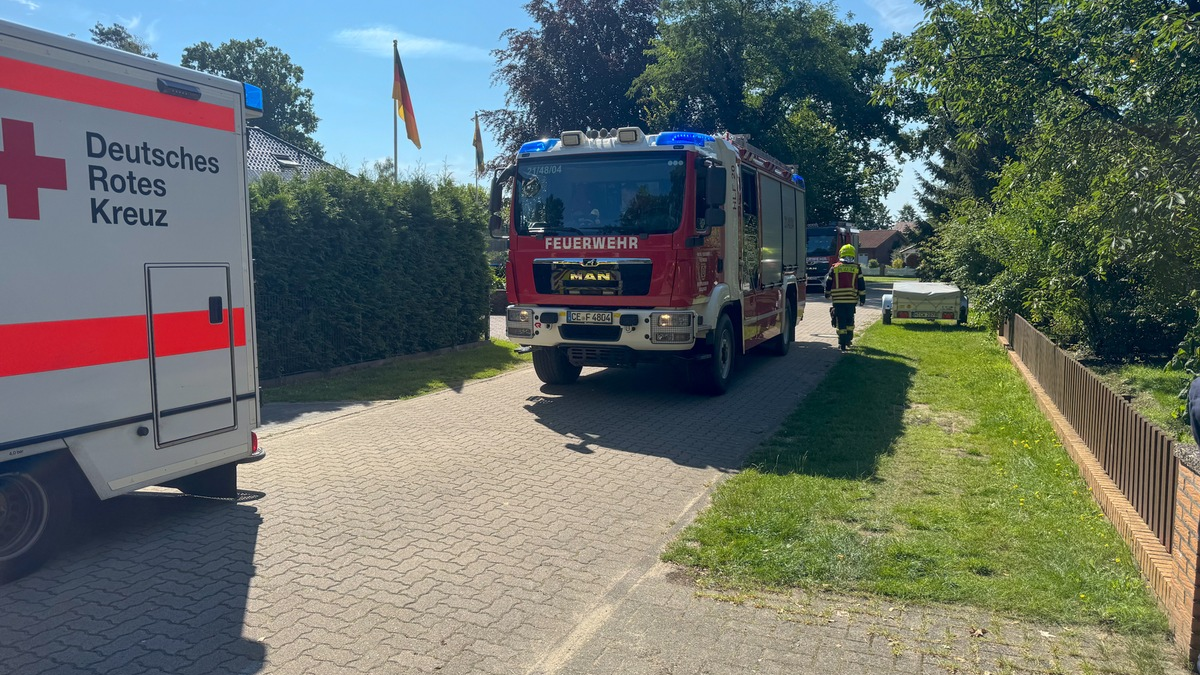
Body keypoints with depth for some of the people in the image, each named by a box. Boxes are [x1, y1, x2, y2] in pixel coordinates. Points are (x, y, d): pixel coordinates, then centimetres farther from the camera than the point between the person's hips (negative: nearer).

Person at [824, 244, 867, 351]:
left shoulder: (834, 268, 3)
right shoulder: (857, 269, 4)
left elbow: (828, 283, 10)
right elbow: (861, 285, 5)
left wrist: (827, 294, 26)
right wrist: (862, 298, 12)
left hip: (838, 300, -1)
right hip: (852, 299, 1)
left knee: (841, 322, 1)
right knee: (850, 320, 17)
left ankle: (842, 344, -2)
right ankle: (848, 341, 22)